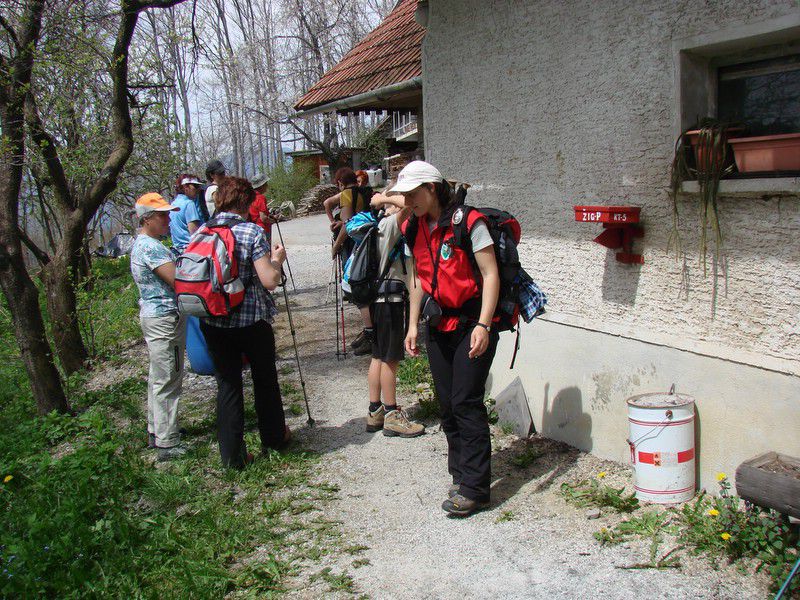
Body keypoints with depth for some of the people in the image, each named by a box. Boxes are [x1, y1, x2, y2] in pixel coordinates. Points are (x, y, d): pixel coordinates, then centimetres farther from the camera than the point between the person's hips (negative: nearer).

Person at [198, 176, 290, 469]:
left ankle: (232, 453, 15)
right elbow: (270, 280, -18)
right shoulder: (252, 232, -14)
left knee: (227, 384, 11)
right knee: (265, 379, 18)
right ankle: (273, 437, 36)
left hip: (213, 322, 4)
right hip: (252, 321, -3)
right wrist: (277, 259, 1)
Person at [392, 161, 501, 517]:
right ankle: (461, 475, 23)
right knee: (447, 404, 9)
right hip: (438, 326, 7)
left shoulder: (467, 222, -13)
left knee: (466, 402, -8)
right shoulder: (414, 229, 8)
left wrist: (483, 325, -22)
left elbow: (491, 275, -14)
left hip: (471, 324, -7)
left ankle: (474, 488, 1)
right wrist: (413, 325, 12)